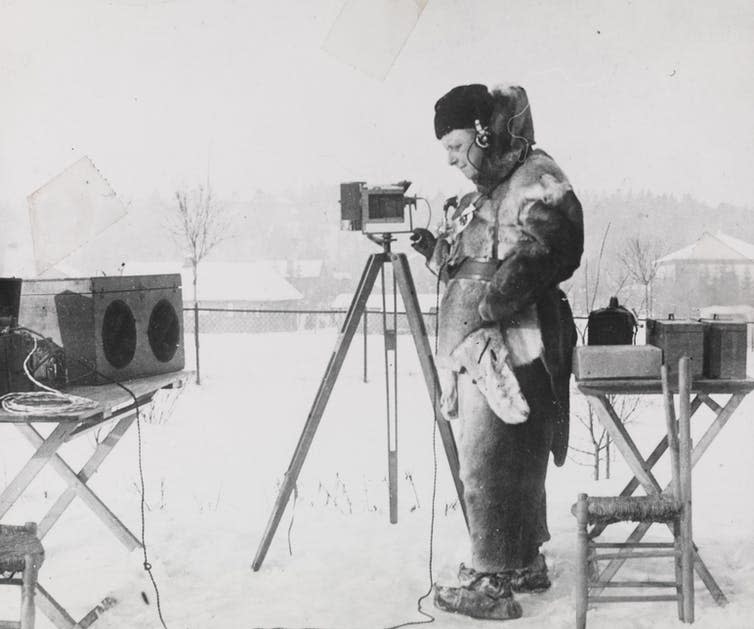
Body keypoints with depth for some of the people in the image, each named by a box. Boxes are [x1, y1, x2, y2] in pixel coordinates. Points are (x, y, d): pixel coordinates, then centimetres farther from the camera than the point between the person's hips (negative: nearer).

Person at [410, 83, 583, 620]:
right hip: (479, 352, 9)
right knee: (513, 466, 16)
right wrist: (437, 249, 7)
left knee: (491, 467, -7)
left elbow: (538, 256, -22)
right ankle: (526, 563, 29)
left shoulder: (539, 183, -8)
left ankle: (493, 583, 3)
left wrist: (487, 303, -24)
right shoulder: (487, 190, 20)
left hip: (511, 350, -9)